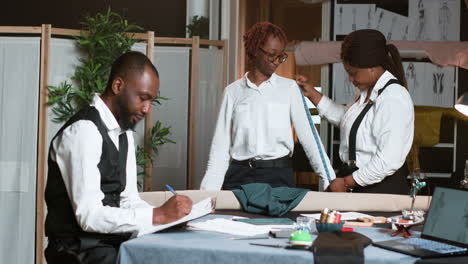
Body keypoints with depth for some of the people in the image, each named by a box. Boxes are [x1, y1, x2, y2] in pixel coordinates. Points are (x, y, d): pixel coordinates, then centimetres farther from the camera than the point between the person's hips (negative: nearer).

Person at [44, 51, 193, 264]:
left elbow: (128, 199, 11)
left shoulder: (124, 132, 10)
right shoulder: (83, 131, -17)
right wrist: (158, 215, -25)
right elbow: (89, 216, -24)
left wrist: (168, 215, -6)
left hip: (113, 241, 8)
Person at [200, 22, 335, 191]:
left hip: (278, 176, 0)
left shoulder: (289, 88, 3)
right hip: (239, 175, 1)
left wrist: (330, 179, -7)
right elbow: (221, 145, 5)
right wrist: (208, 190, -2)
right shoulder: (233, 92, 5)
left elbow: (308, 136, 0)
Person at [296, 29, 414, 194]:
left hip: (383, 189, -8)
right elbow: (345, 117, 29)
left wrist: (347, 182, -17)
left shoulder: (393, 98, -20)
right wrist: (312, 94, 21)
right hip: (358, 187, 9)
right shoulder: (367, 91, 10)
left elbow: (389, 161, -25)